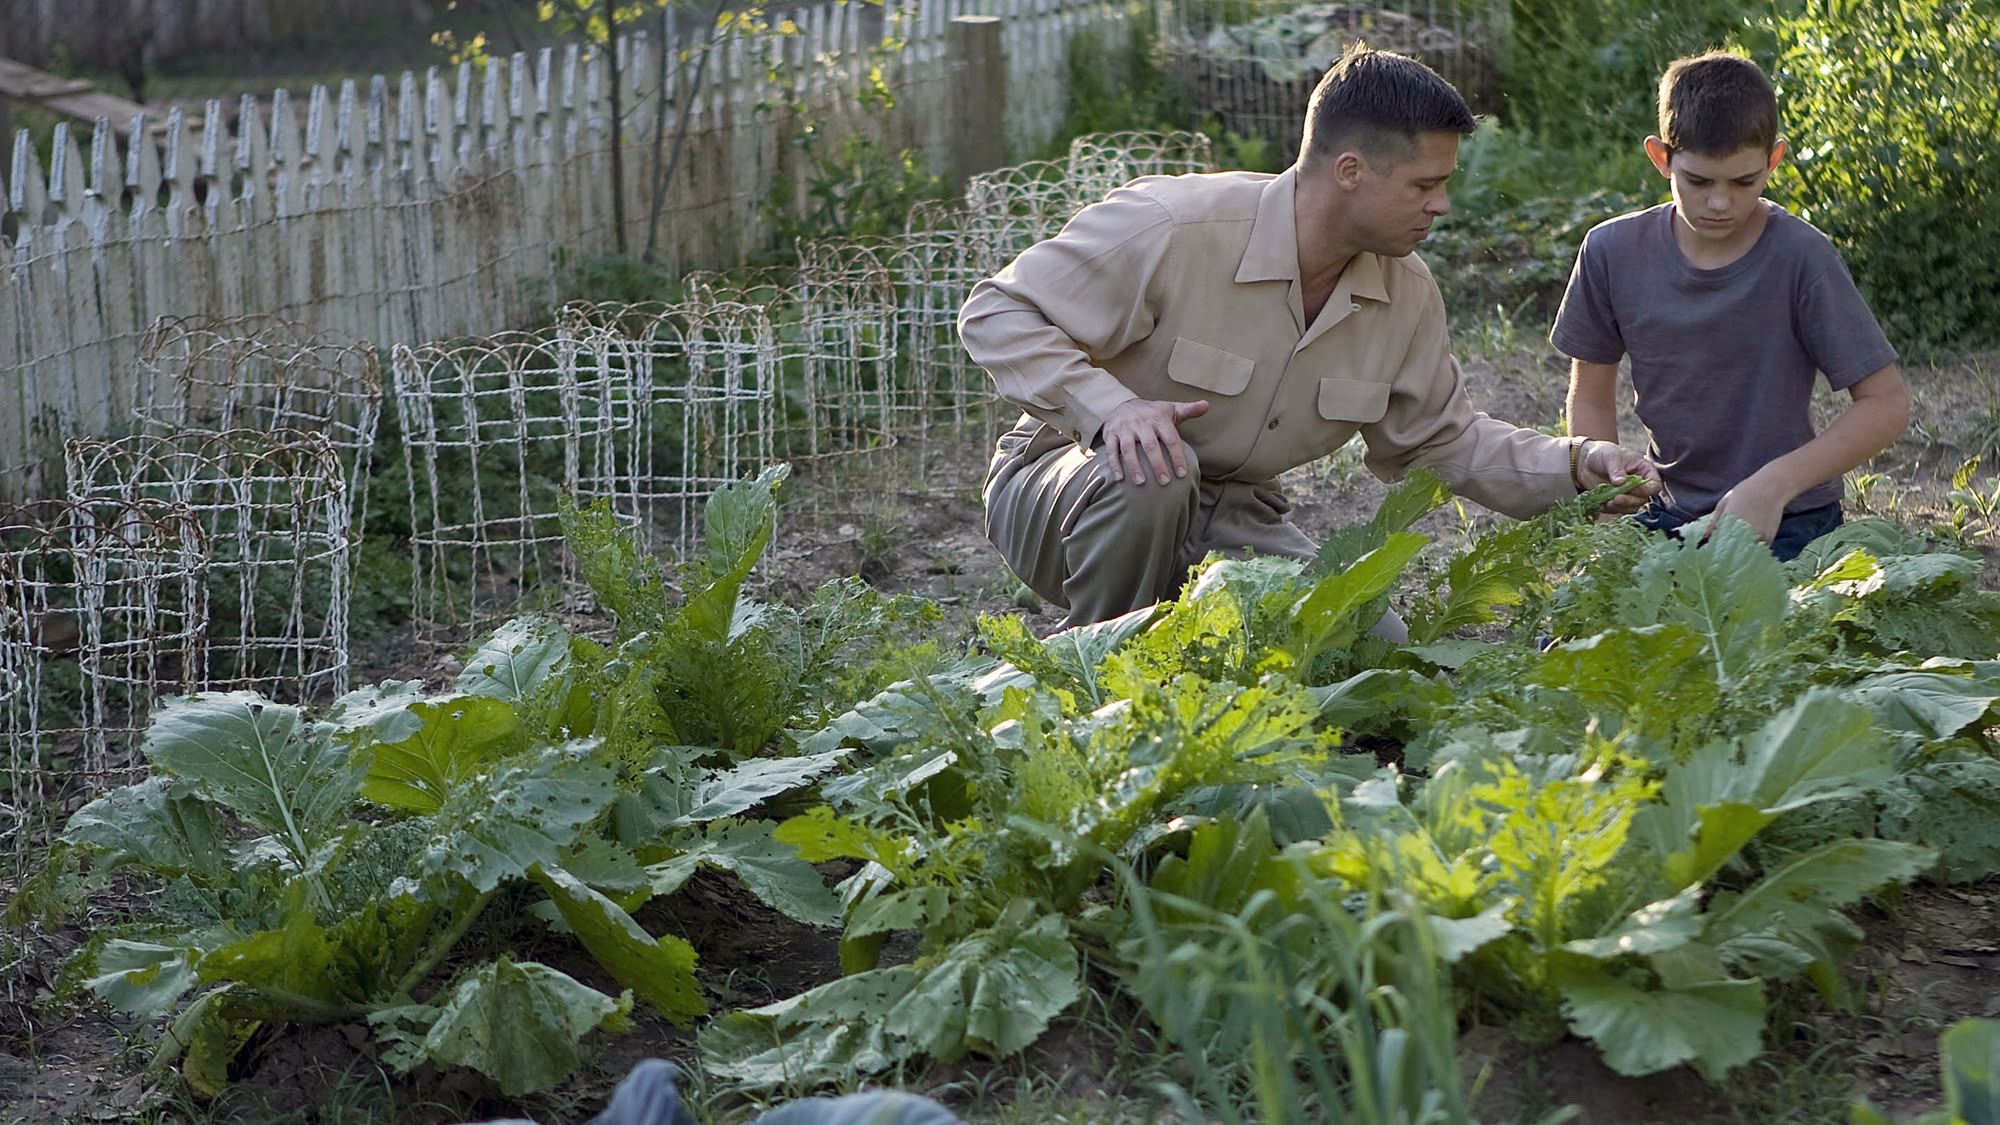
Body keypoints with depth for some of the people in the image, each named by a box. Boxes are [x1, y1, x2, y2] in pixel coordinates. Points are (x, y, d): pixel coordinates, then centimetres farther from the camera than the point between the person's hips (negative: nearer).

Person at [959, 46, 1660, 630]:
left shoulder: (1406, 295, -2)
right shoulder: (1171, 228, -24)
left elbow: (1441, 440, 10)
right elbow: (995, 315, -19)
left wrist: (1576, 466, -5)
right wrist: (1108, 406, -35)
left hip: (1229, 526, 5)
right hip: (1076, 484, -5)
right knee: (1154, 472, -39)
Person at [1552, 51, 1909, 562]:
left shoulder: (1800, 257, -13)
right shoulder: (1613, 252, -3)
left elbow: (1886, 404, -11)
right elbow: (1591, 398, 9)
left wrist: (1775, 485, -21)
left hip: (1787, 527, -3)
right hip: (1667, 518, 3)